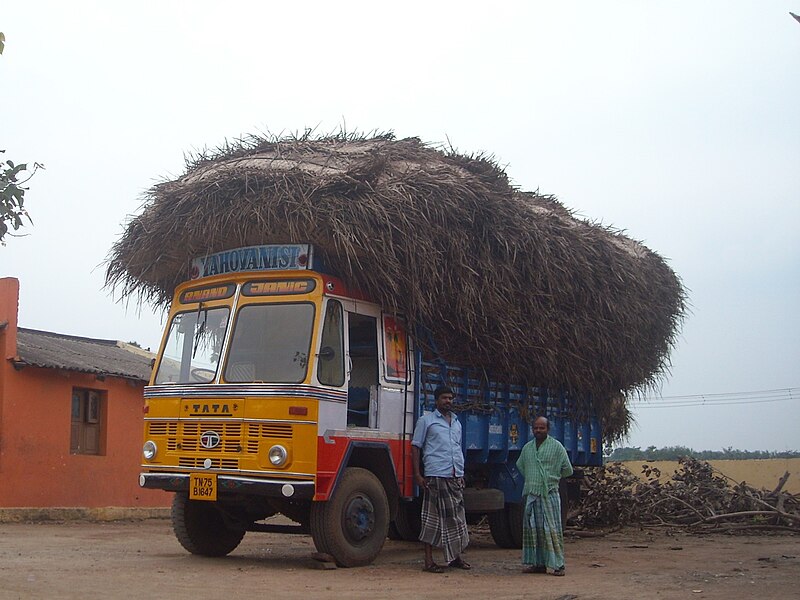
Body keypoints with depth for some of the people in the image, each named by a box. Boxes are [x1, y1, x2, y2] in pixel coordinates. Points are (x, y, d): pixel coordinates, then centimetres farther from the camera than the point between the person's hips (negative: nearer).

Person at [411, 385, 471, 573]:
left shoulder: (456, 422, 21)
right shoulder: (426, 420, 4)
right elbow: (415, 447, 1)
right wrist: (417, 474, -7)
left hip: (455, 476, 6)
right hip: (436, 475, -6)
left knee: (457, 516, 7)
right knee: (432, 517, -3)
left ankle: (455, 556, 17)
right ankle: (429, 561, 0)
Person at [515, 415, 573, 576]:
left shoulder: (556, 446, 0)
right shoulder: (527, 447, 13)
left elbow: (567, 470, 5)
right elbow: (520, 465, 30)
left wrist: (551, 477, 10)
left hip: (549, 494, -5)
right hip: (531, 495, 5)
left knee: (551, 529, -7)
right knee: (532, 529, 6)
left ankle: (557, 564, -3)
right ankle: (536, 563, 14)